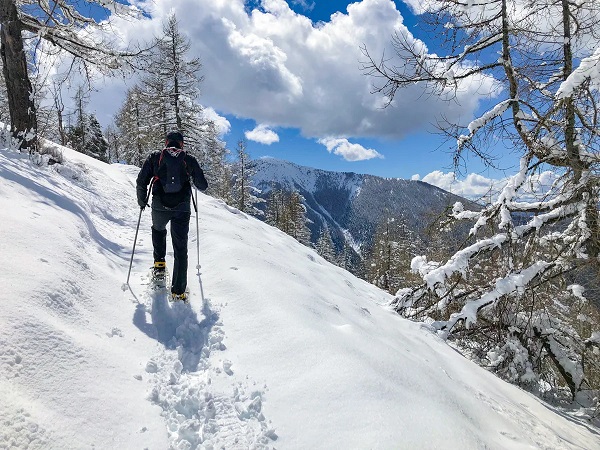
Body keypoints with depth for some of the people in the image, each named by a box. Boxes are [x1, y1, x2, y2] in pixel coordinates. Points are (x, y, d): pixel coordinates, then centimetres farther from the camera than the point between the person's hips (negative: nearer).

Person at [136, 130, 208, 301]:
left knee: (158, 230, 34)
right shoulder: (189, 159, 9)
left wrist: (141, 200, 23)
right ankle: (178, 291, 2)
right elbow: (203, 186, 12)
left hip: (160, 207, 1)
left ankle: (159, 265, 24)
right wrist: (193, 177, 34)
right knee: (180, 249, 4)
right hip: (182, 209, -1)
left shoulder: (155, 156, 9)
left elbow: (141, 182, 6)